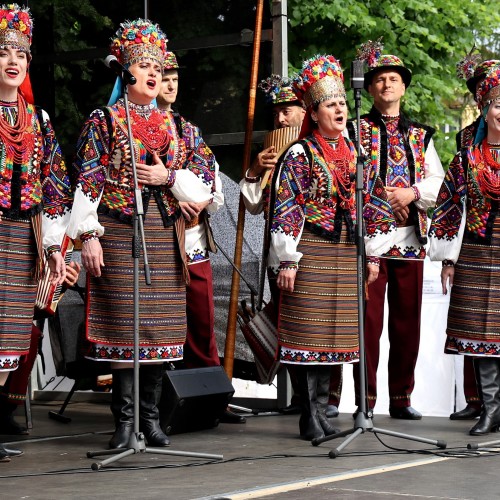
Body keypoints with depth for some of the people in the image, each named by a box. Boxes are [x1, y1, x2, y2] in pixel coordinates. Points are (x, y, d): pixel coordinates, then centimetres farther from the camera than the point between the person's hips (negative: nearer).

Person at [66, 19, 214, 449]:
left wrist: (168, 176, -6)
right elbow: (87, 182, -4)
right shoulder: (103, 121, 2)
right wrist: (89, 235, -12)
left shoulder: (172, 125, 14)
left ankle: (151, 416, 12)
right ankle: (124, 420, 0)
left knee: (160, 324, 4)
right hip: (118, 231, -4)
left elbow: (202, 183, 12)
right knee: (122, 321, -6)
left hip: (164, 234, 4)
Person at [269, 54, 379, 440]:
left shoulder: (354, 153, 14)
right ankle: (309, 418, 1)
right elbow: (285, 209, -8)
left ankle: (320, 411, 14)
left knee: (332, 331, 7)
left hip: (347, 253, 6)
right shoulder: (300, 154, -4)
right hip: (312, 251, -6)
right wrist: (287, 260, -13)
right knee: (309, 329, -4)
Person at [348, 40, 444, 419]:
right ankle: (366, 400, 2)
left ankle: (401, 398, 14)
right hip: (369, 238, -3)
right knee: (368, 320, -4)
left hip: (411, 239, 3)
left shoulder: (421, 135, 16)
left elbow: (437, 181, 9)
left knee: (407, 321, 6)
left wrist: (413, 192, -9)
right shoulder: (356, 130, 6)